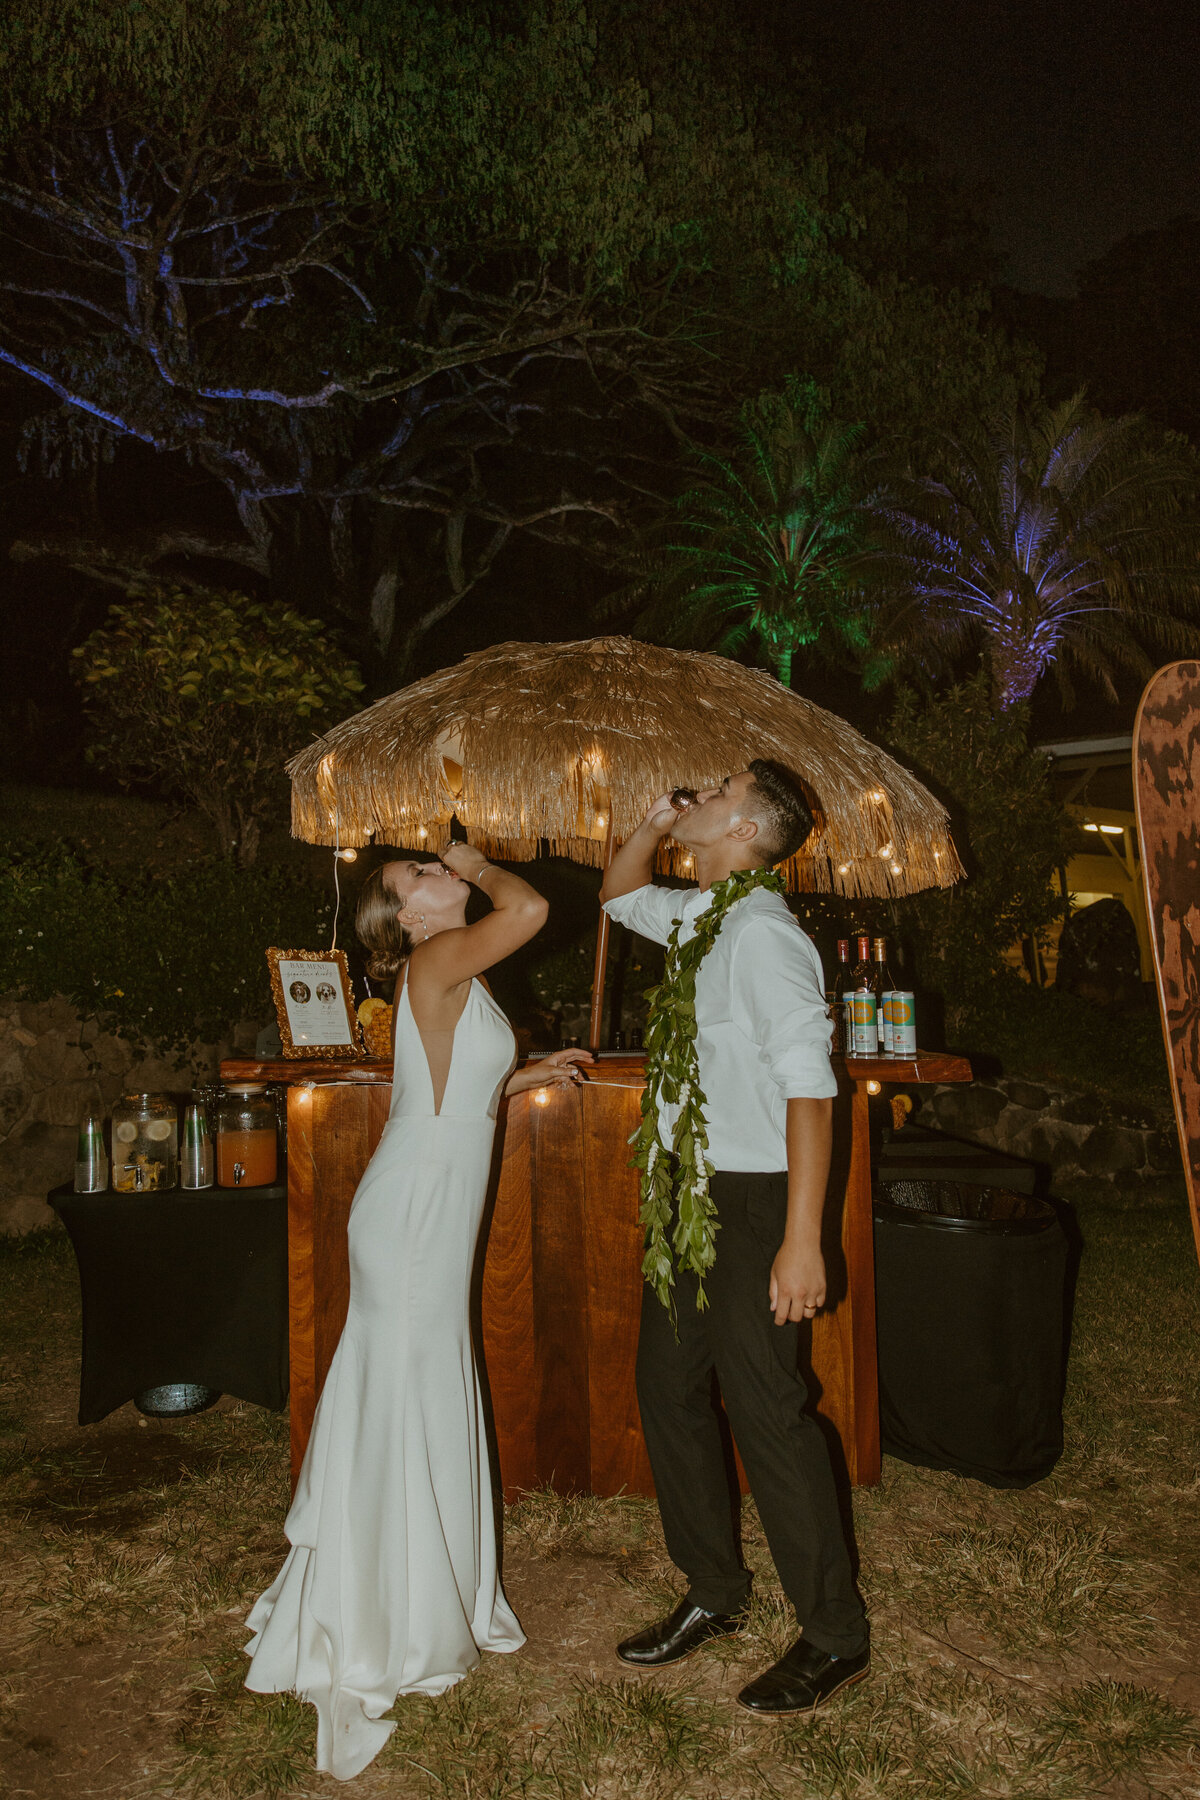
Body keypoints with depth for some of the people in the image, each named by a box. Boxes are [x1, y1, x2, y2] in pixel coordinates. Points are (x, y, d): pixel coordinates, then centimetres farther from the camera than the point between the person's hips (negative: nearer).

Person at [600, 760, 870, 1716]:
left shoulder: (762, 931, -19)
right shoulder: (698, 918, 8)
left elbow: (809, 1089, -24)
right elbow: (620, 893, 30)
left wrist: (802, 1240, -26)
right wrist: (655, 821, 12)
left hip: (749, 1203, -9)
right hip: (687, 1196, 9)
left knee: (768, 1413, 0)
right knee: (669, 1391, 16)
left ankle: (835, 1639, 19)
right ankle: (714, 1594, 35)